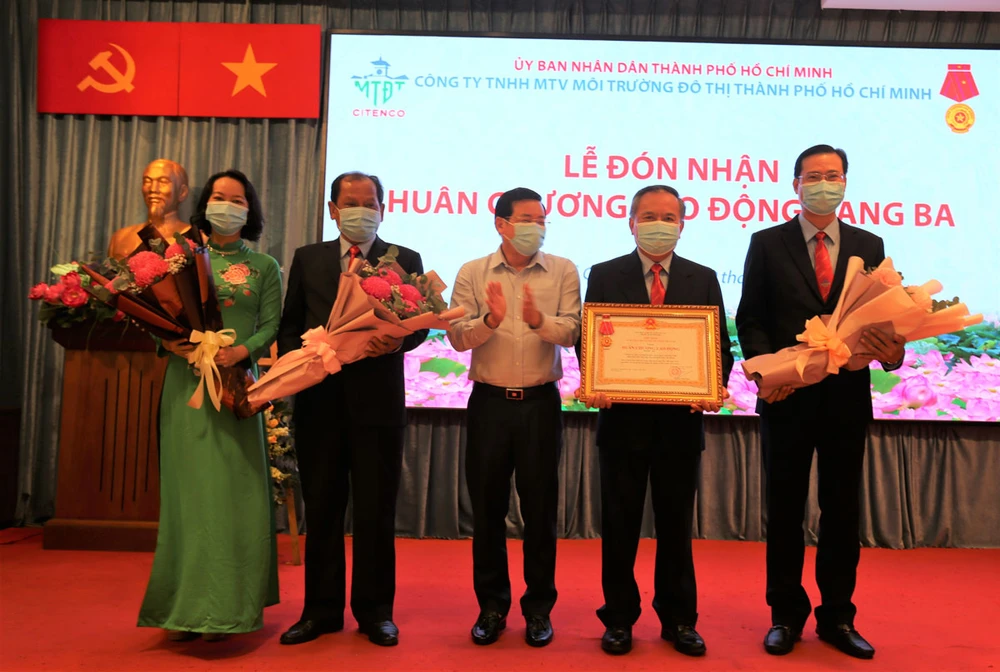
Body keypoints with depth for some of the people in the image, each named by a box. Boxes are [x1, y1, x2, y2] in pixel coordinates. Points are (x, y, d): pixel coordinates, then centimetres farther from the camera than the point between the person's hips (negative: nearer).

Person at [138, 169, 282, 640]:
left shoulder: (265, 267, 9)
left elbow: (271, 325, 1)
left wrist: (242, 351, -16)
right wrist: (168, 342, -11)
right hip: (186, 384, 0)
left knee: (232, 490, 1)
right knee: (188, 489, 1)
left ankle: (222, 607, 12)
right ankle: (186, 606, 10)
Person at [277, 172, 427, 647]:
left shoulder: (406, 261, 6)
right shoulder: (307, 259, 12)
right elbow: (290, 325, 12)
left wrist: (398, 341, -21)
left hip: (378, 400, -2)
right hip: (319, 399, 2)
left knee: (376, 512, 6)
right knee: (321, 509, 10)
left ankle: (374, 610, 21)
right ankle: (322, 609, 24)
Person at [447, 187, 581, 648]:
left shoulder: (563, 271, 1)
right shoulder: (473, 273, 1)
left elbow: (570, 333, -11)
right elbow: (457, 337, -7)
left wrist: (538, 319, -30)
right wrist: (491, 319, -25)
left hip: (540, 402, 0)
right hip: (489, 401, 1)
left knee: (540, 508, 8)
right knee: (487, 507, 10)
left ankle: (538, 608, 25)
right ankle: (492, 606, 27)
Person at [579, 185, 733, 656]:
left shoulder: (703, 279, 7)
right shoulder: (604, 276, 3)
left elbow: (720, 345, 4)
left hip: (681, 419, 1)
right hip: (622, 418, -1)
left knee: (676, 525, 13)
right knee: (619, 524, 9)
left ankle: (678, 619, 28)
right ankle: (619, 618, 24)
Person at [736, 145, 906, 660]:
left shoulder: (869, 245, 9)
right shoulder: (767, 243, 2)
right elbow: (750, 319, -1)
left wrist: (892, 349, -15)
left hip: (847, 395, 2)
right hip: (788, 396, -2)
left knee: (842, 511, 11)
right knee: (785, 510, 8)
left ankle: (837, 618, 25)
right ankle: (786, 616, 22)